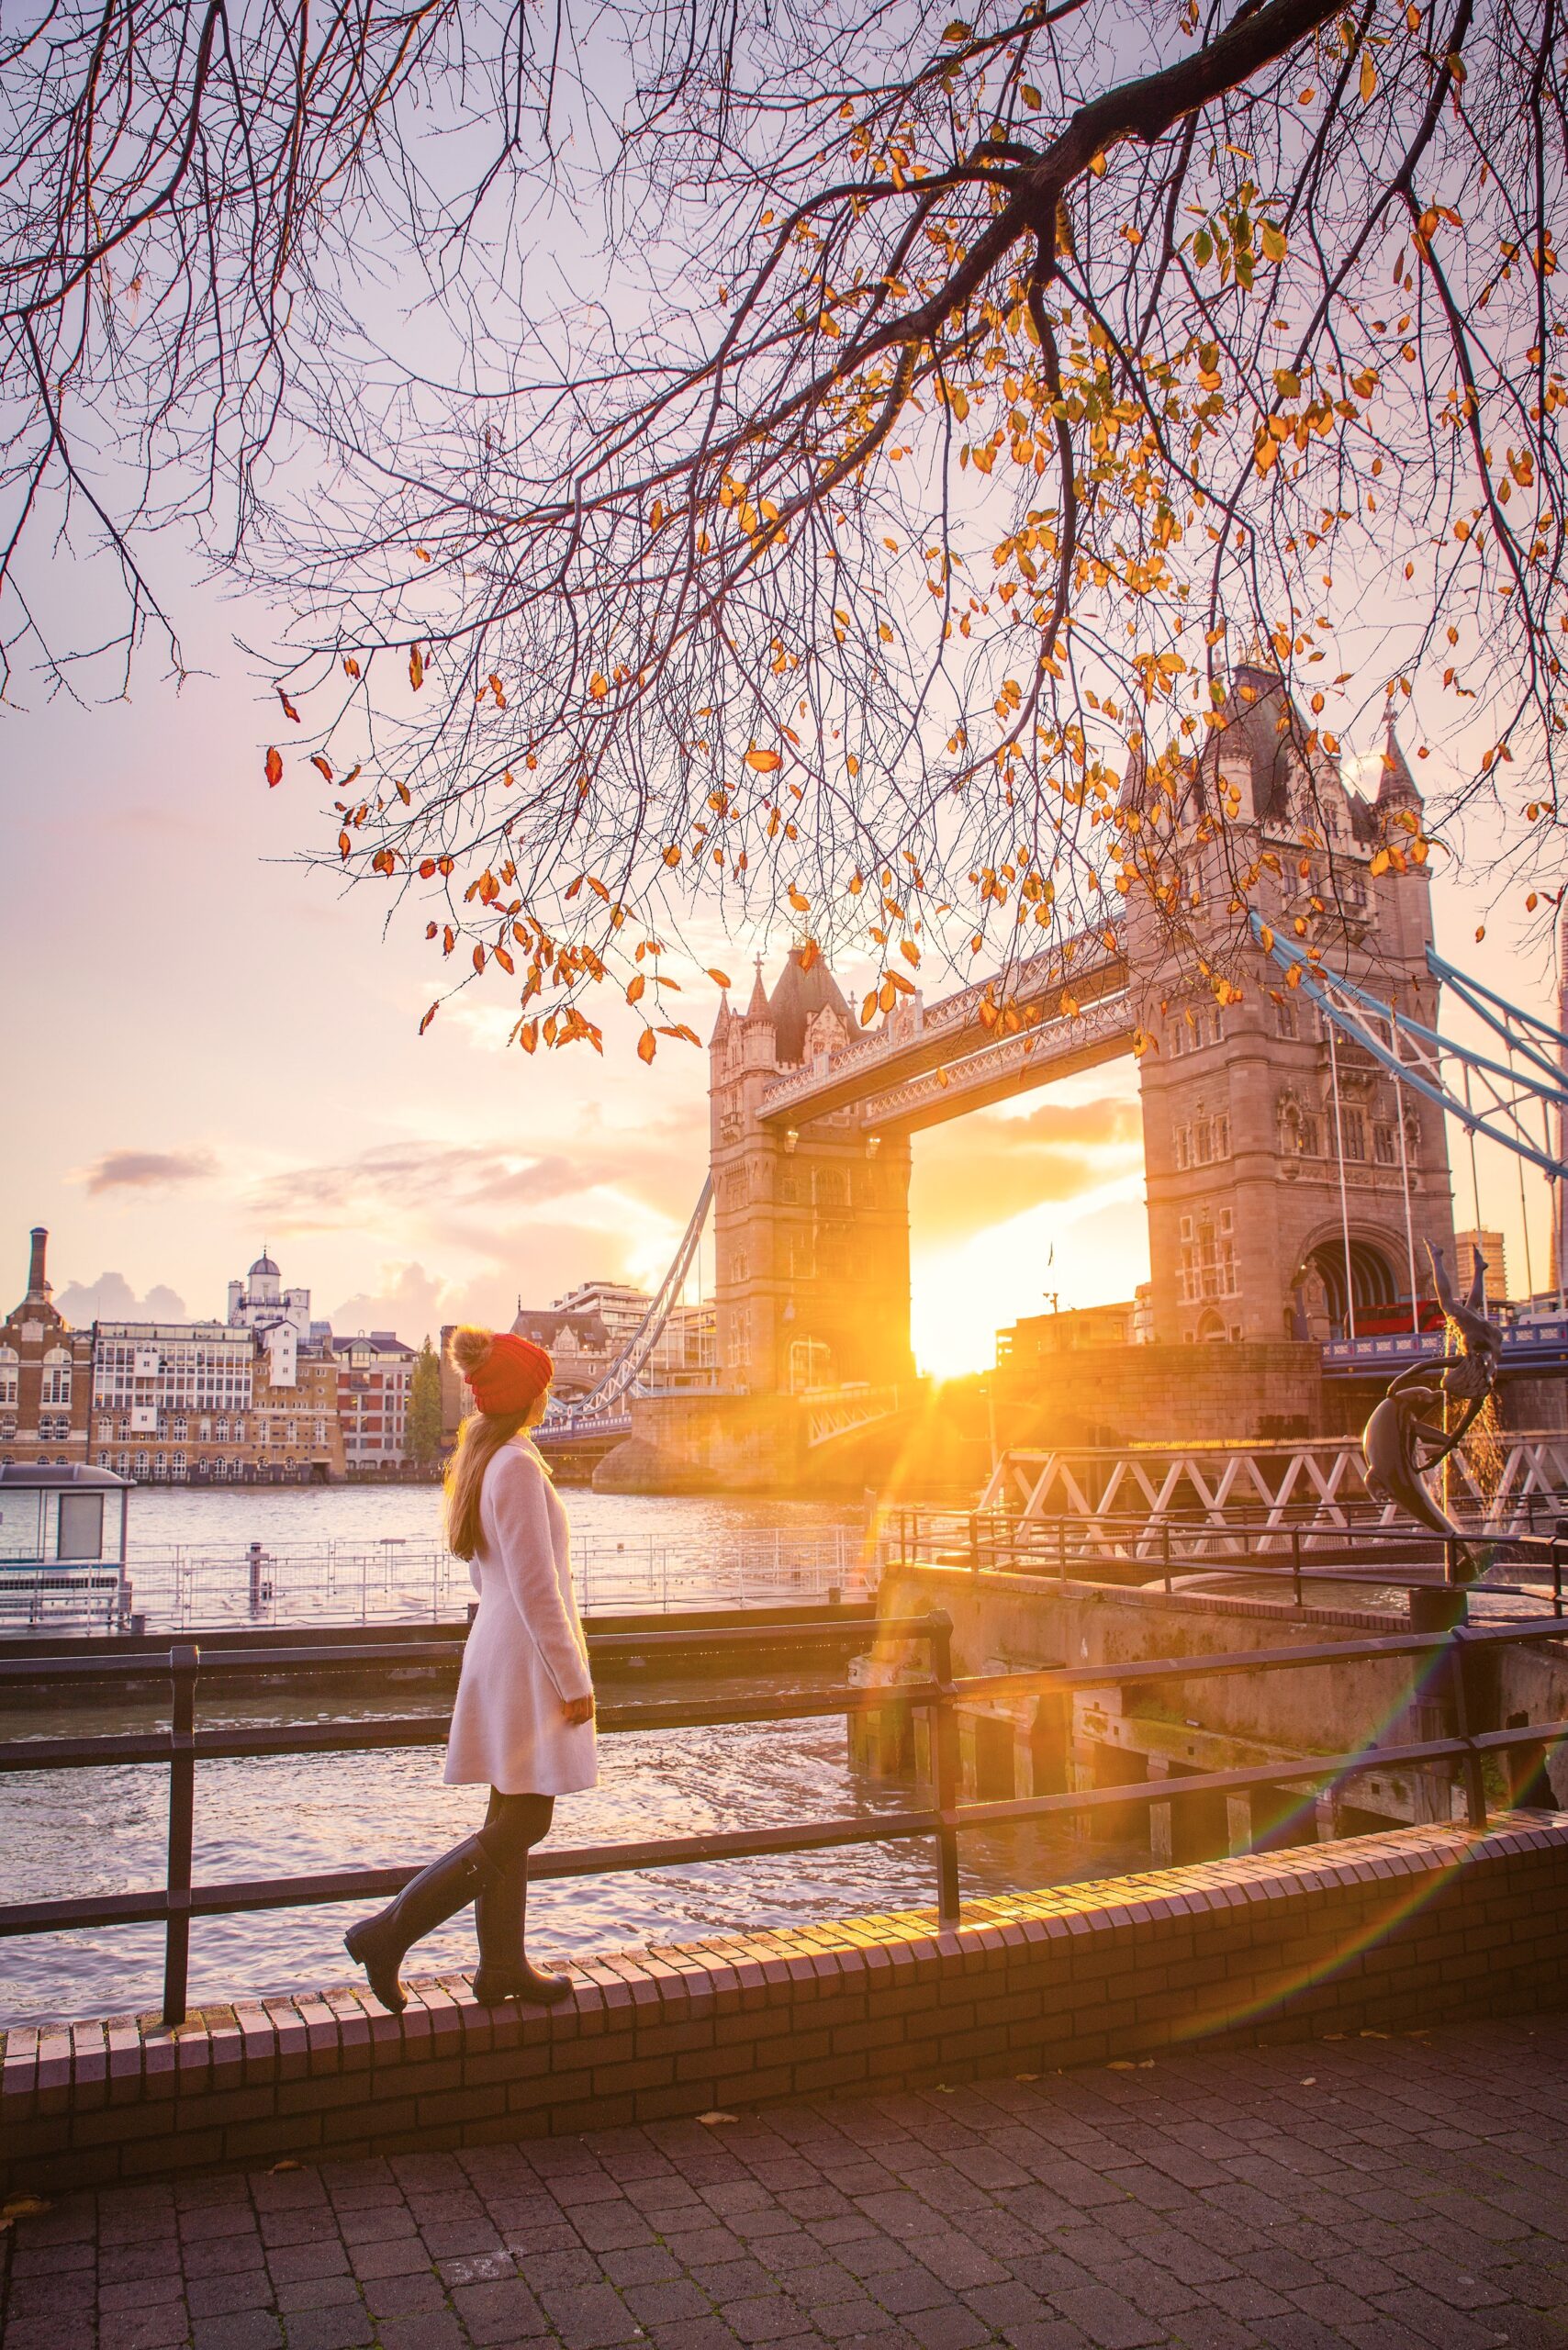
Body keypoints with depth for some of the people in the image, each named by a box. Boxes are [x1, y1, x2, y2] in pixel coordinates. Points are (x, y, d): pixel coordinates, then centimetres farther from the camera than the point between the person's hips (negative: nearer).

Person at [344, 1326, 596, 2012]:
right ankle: (386, 1935, 2)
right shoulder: (518, 1467, -18)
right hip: (526, 1663, -10)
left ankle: (502, 1967, 21)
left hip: (498, 1648, 10)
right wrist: (574, 1682, -16)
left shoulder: (481, 1461, 11)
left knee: (512, 1821, 14)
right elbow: (536, 1587, -21)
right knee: (518, 1828, -2)